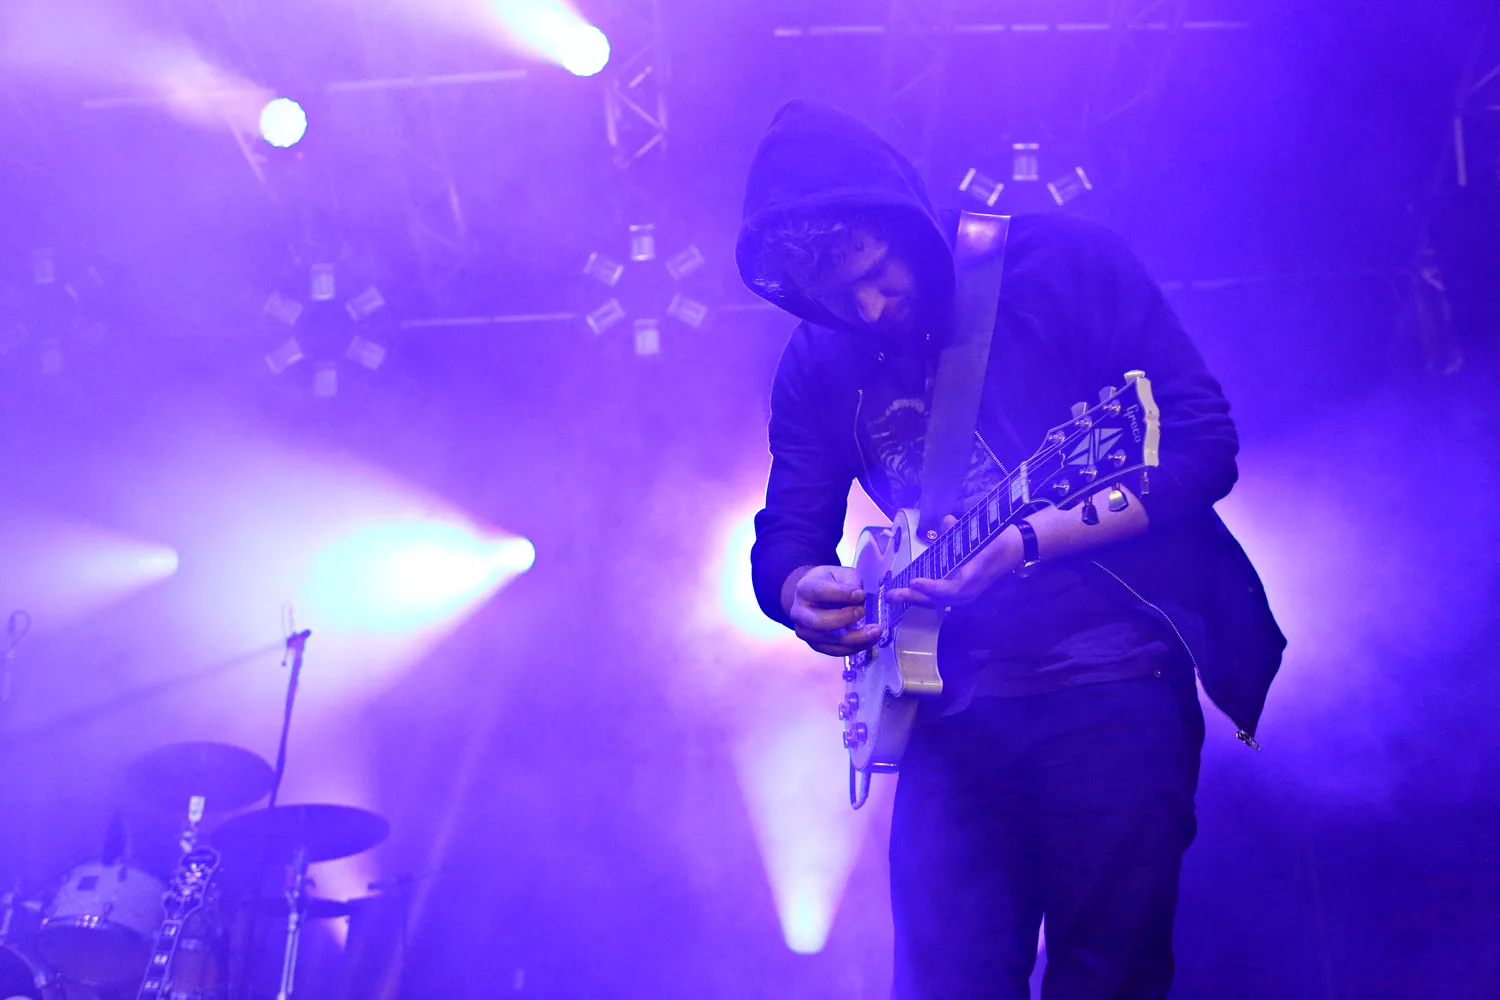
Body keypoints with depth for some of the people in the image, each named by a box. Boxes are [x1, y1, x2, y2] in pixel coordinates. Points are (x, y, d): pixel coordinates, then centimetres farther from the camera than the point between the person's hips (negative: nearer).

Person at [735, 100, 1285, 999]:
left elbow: (1202, 448, -6)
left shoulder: (1065, 262, -3)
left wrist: (1026, 541, -16)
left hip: (1114, 671, -3)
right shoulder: (817, 367, 11)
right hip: (954, 698, 4)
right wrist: (801, 589, -12)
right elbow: (786, 538, 13)